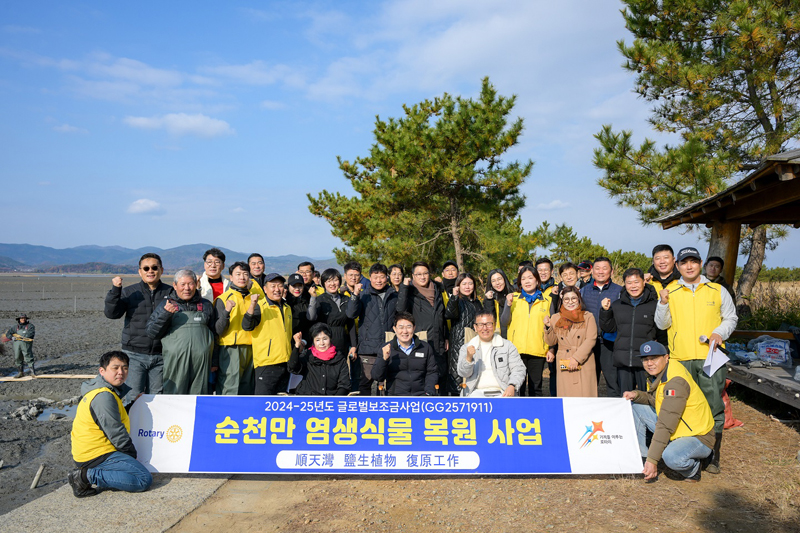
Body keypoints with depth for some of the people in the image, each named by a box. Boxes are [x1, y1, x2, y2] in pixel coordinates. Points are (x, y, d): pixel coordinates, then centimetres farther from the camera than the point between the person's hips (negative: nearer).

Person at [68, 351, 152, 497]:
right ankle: (88, 476, -12)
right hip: (96, 456, -11)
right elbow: (116, 433, -20)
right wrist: (132, 453, -4)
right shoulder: (104, 397, -22)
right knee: (144, 480, -18)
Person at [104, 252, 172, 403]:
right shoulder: (129, 292, 4)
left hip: (160, 356, 1)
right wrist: (115, 289, -19)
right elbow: (111, 313, -7)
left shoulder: (170, 293, 5)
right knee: (134, 398, -2)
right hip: (134, 355, -1)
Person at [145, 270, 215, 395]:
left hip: (201, 361, 2)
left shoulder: (206, 305, 15)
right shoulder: (165, 304, 8)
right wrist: (165, 314, -12)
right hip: (176, 360, -2)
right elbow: (151, 333, 3)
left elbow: (215, 332, 19)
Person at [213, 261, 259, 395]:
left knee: (247, 391, 9)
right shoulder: (223, 299, -2)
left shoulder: (253, 297, 13)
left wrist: (253, 306, -2)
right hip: (230, 350, -5)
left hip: (250, 348, 5)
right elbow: (217, 330, -9)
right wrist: (226, 311, -25)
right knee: (229, 391, -10)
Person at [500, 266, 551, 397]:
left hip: (538, 351, 1)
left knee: (536, 385, 7)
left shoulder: (546, 300, 10)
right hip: (516, 350, -1)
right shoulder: (513, 298, 8)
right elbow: (504, 322, 1)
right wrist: (508, 305, -14)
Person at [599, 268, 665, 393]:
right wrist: (605, 311, 0)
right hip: (622, 362, 3)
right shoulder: (617, 305, 10)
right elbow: (608, 328, 15)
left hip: (646, 361, -3)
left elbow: (662, 335, 7)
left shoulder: (654, 305, 1)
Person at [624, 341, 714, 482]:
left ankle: (692, 468, -2)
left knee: (671, 457, -38)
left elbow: (665, 425, -31)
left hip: (697, 438, -9)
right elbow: (653, 400, 15)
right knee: (635, 407, 3)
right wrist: (637, 395, -8)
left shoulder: (676, 381, -28)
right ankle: (641, 458, 5)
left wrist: (652, 460, -31)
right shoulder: (657, 374, 1)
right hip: (674, 431, 9)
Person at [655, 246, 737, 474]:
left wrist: (720, 332, -4)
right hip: (680, 359, 0)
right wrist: (663, 303, -12)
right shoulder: (670, 293, 8)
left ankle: (712, 456, 12)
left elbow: (731, 318, 15)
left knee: (714, 408, 0)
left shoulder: (718, 291, 8)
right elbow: (662, 324, 4)